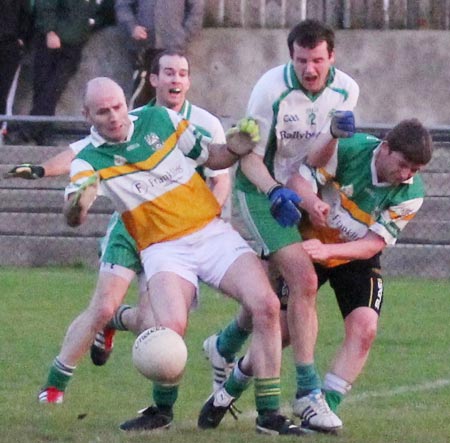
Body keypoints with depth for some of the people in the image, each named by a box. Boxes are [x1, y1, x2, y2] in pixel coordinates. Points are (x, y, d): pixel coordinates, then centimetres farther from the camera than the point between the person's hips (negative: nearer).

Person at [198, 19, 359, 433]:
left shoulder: (345, 90, -7)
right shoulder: (272, 88, -21)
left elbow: (315, 162, -9)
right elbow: (249, 155, -15)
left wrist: (335, 136, -29)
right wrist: (274, 192, -31)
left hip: (301, 193, 6)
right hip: (261, 191, -6)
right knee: (303, 278, -22)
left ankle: (224, 346, 45)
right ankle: (308, 392, -20)